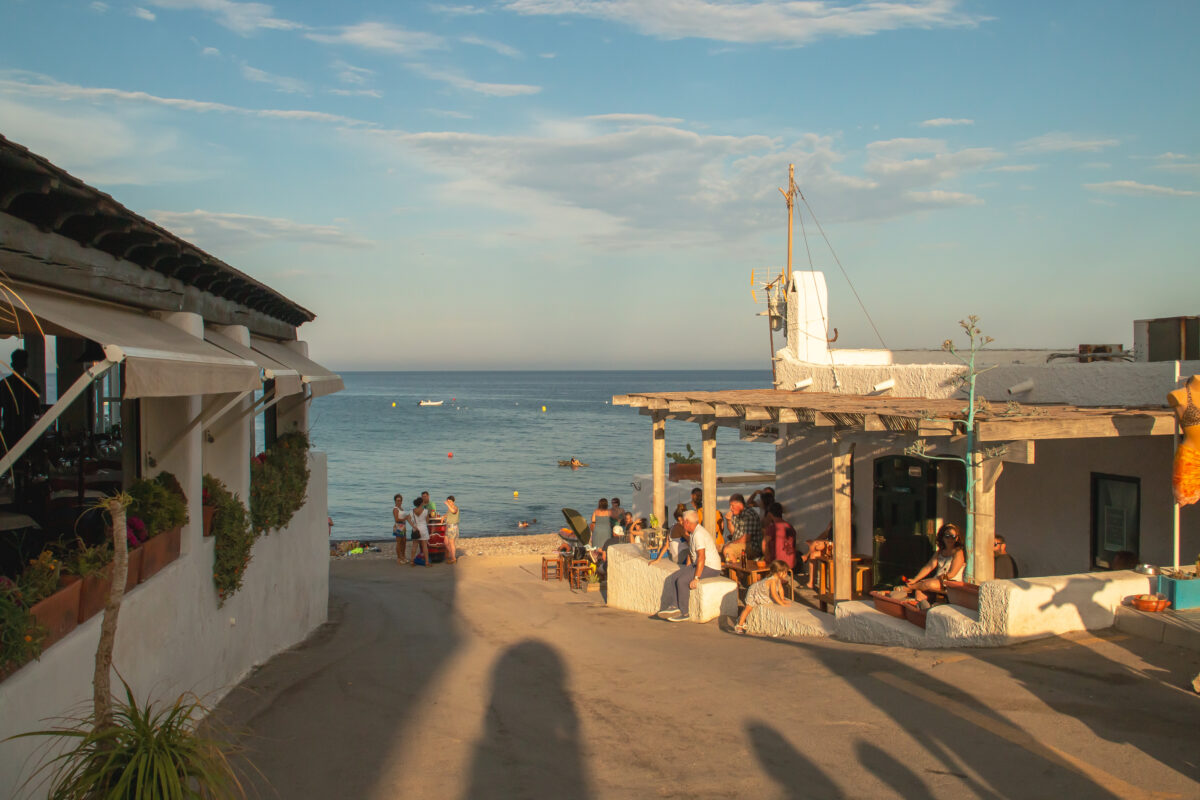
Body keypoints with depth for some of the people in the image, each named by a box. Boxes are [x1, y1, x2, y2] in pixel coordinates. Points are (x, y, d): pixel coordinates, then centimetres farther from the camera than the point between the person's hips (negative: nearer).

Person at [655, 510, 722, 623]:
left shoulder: (699, 534, -20)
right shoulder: (693, 533, 12)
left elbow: (701, 557, -26)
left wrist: (696, 578, -27)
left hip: (710, 568, -10)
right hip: (698, 564, 10)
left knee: (682, 581, -22)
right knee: (673, 578, -4)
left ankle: (683, 613, -10)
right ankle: (674, 607, -14)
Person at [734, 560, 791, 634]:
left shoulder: (778, 579, -12)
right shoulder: (772, 580, -39)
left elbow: (780, 589, 3)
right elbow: (773, 594, -41)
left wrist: (783, 599, 3)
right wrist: (781, 603, -37)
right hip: (753, 592, -9)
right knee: (748, 608, -5)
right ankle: (739, 625, 1)